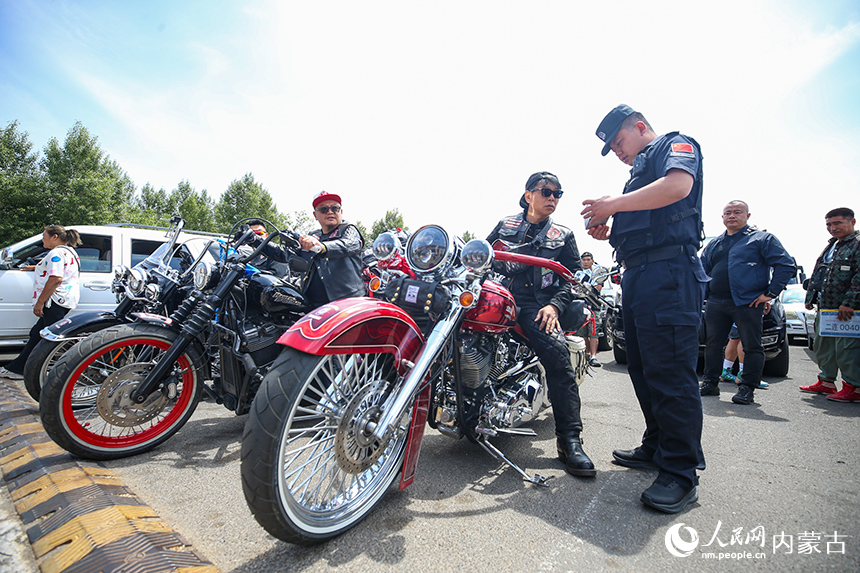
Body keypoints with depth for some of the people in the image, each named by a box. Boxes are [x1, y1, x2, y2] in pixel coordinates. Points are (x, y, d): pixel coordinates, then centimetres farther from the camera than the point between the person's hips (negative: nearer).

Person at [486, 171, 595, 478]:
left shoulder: (563, 236, 18)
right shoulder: (504, 225, 21)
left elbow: (574, 276, 10)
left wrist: (554, 305, -8)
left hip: (534, 303, -1)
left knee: (558, 353, -28)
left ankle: (570, 440, -22)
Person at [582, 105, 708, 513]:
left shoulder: (676, 143, 5)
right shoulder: (640, 169, 30)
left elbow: (678, 185, -19)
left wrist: (614, 204, -15)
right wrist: (607, 231, 11)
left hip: (669, 273, -10)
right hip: (636, 276, 10)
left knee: (670, 371, -12)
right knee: (643, 368, 11)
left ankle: (681, 472, -4)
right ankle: (657, 447, 23)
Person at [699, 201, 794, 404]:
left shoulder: (763, 239, 4)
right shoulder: (714, 244, 18)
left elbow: (786, 265, -2)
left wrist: (770, 293, -7)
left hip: (748, 303, -4)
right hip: (716, 303, 5)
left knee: (752, 346, 0)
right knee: (713, 344, 7)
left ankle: (747, 388, 9)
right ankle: (710, 383, 17)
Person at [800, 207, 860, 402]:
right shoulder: (830, 246, 19)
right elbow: (816, 275, 25)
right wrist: (810, 297, 21)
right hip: (824, 307, 9)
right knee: (823, 345, 14)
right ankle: (826, 382, 24)